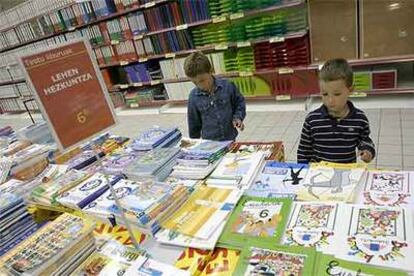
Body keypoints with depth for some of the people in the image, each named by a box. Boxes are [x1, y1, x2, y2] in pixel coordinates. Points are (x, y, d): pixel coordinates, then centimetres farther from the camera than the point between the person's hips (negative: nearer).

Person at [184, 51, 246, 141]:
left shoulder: (227, 86, -13)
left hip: (230, 138, 0)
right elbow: (194, 122, 2)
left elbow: (239, 102, 4)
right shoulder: (193, 96, -9)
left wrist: (238, 117, -12)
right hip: (209, 141, 0)